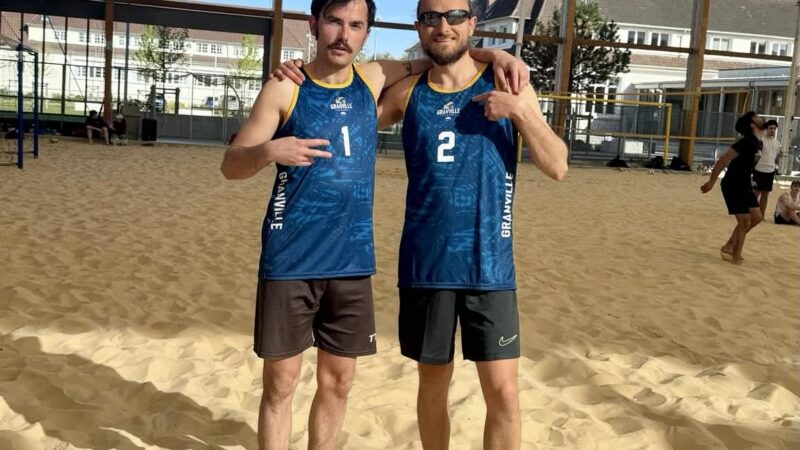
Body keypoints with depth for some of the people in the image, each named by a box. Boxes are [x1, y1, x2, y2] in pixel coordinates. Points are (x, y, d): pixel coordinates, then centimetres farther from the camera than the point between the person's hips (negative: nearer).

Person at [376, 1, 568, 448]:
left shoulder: (506, 85, 0)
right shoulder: (406, 93, 5)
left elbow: (558, 167, -3)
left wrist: (519, 110, -15)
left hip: (488, 263, -1)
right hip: (426, 263, 2)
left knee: (503, 390, 0)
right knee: (433, 383, 14)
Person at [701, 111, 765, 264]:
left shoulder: (758, 143, 6)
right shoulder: (746, 142, -23)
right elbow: (723, 160, -24)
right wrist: (711, 182, -20)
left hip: (744, 185, 9)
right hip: (733, 186, -9)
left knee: (756, 217, 11)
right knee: (745, 222, -8)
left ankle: (729, 247, 21)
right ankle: (735, 256, 7)